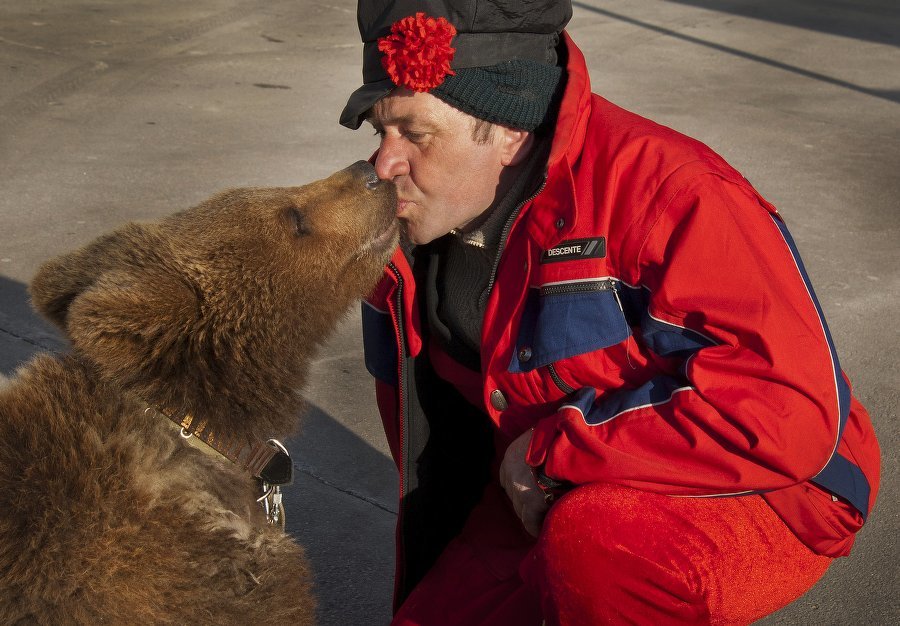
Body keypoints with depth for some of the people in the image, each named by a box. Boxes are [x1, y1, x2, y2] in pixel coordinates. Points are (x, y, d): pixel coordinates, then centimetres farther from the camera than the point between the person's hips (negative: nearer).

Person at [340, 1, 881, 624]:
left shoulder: (662, 191, -27)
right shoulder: (412, 221, -3)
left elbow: (789, 414, -35)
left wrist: (549, 447, -27)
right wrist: (516, 480, 7)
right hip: (551, 498, 7)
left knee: (592, 543, -36)